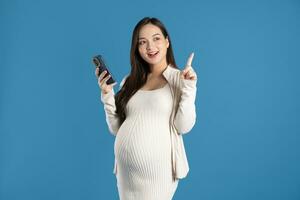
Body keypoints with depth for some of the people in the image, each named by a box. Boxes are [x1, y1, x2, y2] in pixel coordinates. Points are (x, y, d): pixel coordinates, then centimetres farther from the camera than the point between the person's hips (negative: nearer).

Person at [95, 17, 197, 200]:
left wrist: (189, 89, -18)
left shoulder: (180, 78, -4)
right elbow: (116, 129, 7)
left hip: (158, 168, -4)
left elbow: (184, 127, -11)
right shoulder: (130, 81, 7)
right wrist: (107, 95, -3)